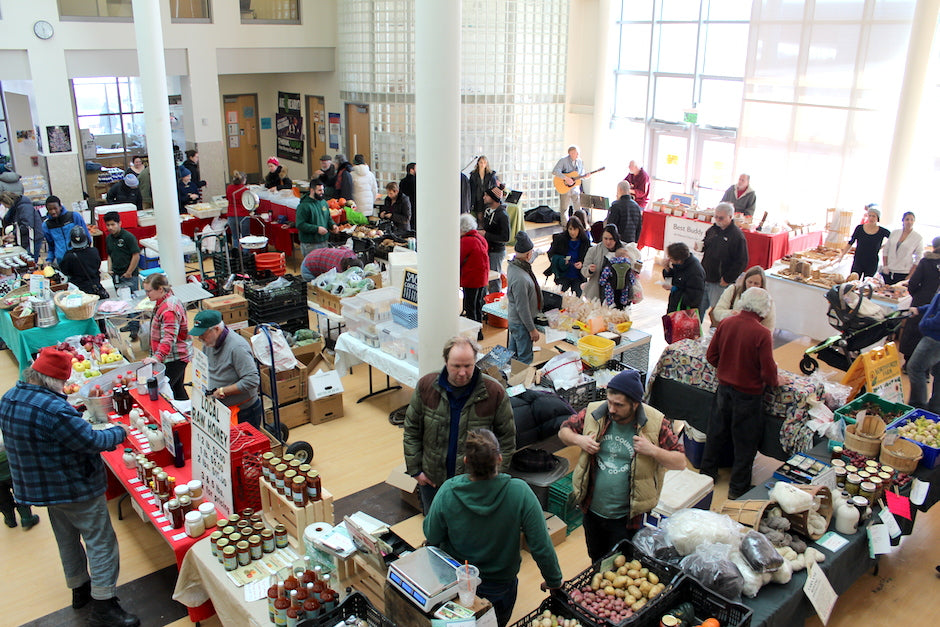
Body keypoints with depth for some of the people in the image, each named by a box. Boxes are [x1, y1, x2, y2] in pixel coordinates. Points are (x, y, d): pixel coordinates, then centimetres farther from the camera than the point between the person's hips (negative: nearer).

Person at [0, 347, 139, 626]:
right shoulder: (53, 409, -32)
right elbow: (92, 442, -27)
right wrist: (118, 431, -10)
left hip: (39, 485, 9)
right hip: (75, 488, -9)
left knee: (67, 539, 24)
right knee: (101, 542, 2)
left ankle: (79, 589, 40)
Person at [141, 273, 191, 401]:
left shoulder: (169, 309, -24)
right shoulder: (163, 303, 10)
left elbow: (169, 338, -33)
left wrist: (158, 357, -44)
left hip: (175, 358, -11)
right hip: (176, 357, 11)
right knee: (177, 388, 18)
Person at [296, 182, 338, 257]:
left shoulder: (323, 202, 10)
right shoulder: (303, 205, -15)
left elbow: (328, 218, 22)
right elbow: (300, 225, -20)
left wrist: (333, 225, 1)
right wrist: (317, 229, -23)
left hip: (324, 242, 7)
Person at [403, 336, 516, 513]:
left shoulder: (494, 392, -15)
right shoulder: (426, 386, -9)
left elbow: (506, 439, -4)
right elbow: (411, 431, 2)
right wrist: (415, 470, 0)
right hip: (432, 479, 2)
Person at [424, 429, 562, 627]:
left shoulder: (447, 492, -27)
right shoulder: (520, 493, -30)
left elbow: (432, 538, -11)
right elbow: (542, 547, -22)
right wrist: (554, 581, -5)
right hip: (500, 586, -1)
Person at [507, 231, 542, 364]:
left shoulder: (513, 265, -4)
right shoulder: (520, 279, -32)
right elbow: (522, 308, -26)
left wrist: (538, 252, 39)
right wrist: (532, 329, -17)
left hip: (514, 320, 10)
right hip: (521, 324, -10)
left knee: (512, 355, 23)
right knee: (525, 359, 3)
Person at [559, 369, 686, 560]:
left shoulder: (655, 423, -15)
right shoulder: (594, 412, -9)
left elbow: (680, 462, -9)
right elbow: (564, 430, 5)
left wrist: (653, 451, -26)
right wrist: (578, 440, -16)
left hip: (626, 517, -3)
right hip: (592, 510, 3)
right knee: (596, 561, 26)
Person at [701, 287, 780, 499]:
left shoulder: (725, 323, -8)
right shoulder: (762, 334, -23)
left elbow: (711, 356, 2)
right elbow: (768, 372, -19)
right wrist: (775, 381, 3)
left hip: (724, 387, 5)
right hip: (748, 394, -5)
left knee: (717, 432, 22)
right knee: (745, 442, 12)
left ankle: (707, 472, 38)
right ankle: (738, 487, 25)